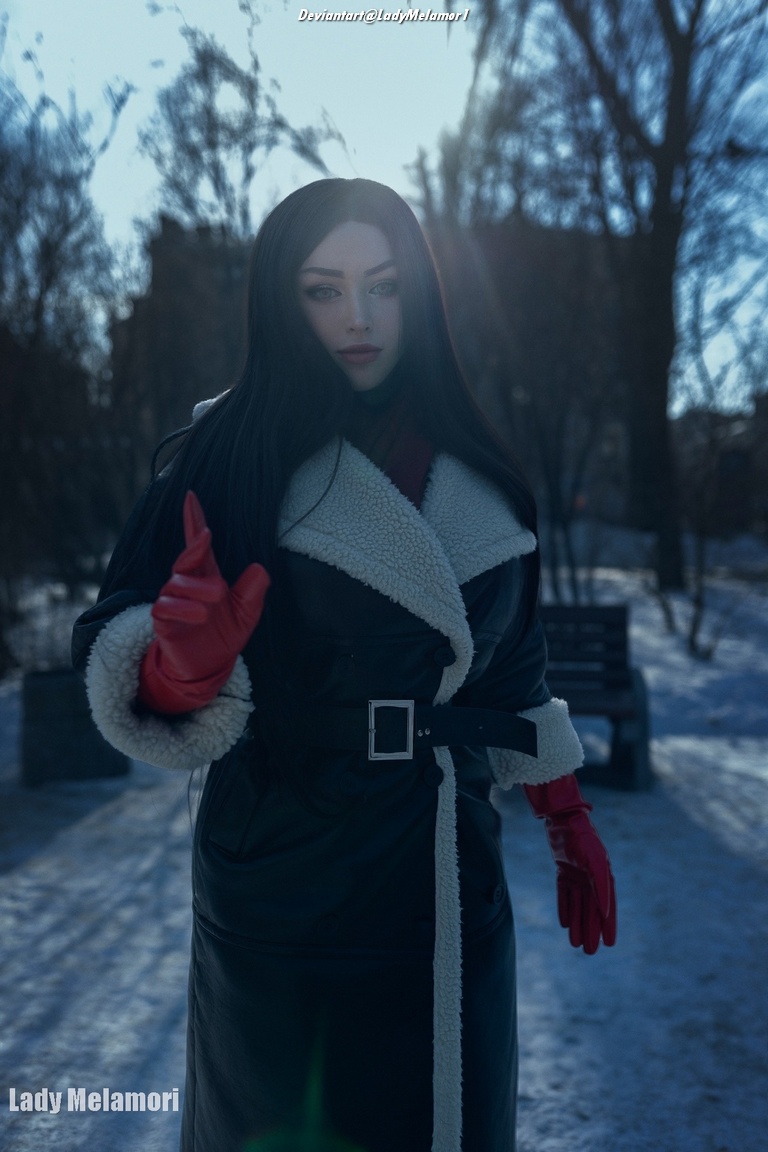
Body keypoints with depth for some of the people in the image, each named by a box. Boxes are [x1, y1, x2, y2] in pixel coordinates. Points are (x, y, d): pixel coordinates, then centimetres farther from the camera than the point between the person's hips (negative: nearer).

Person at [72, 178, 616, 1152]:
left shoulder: (473, 470, 3)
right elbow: (120, 650, -15)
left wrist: (567, 821, 9)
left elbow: (511, 666, 10)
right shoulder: (237, 459, -9)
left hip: (453, 881, 4)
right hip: (286, 887, -3)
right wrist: (183, 666, -36)